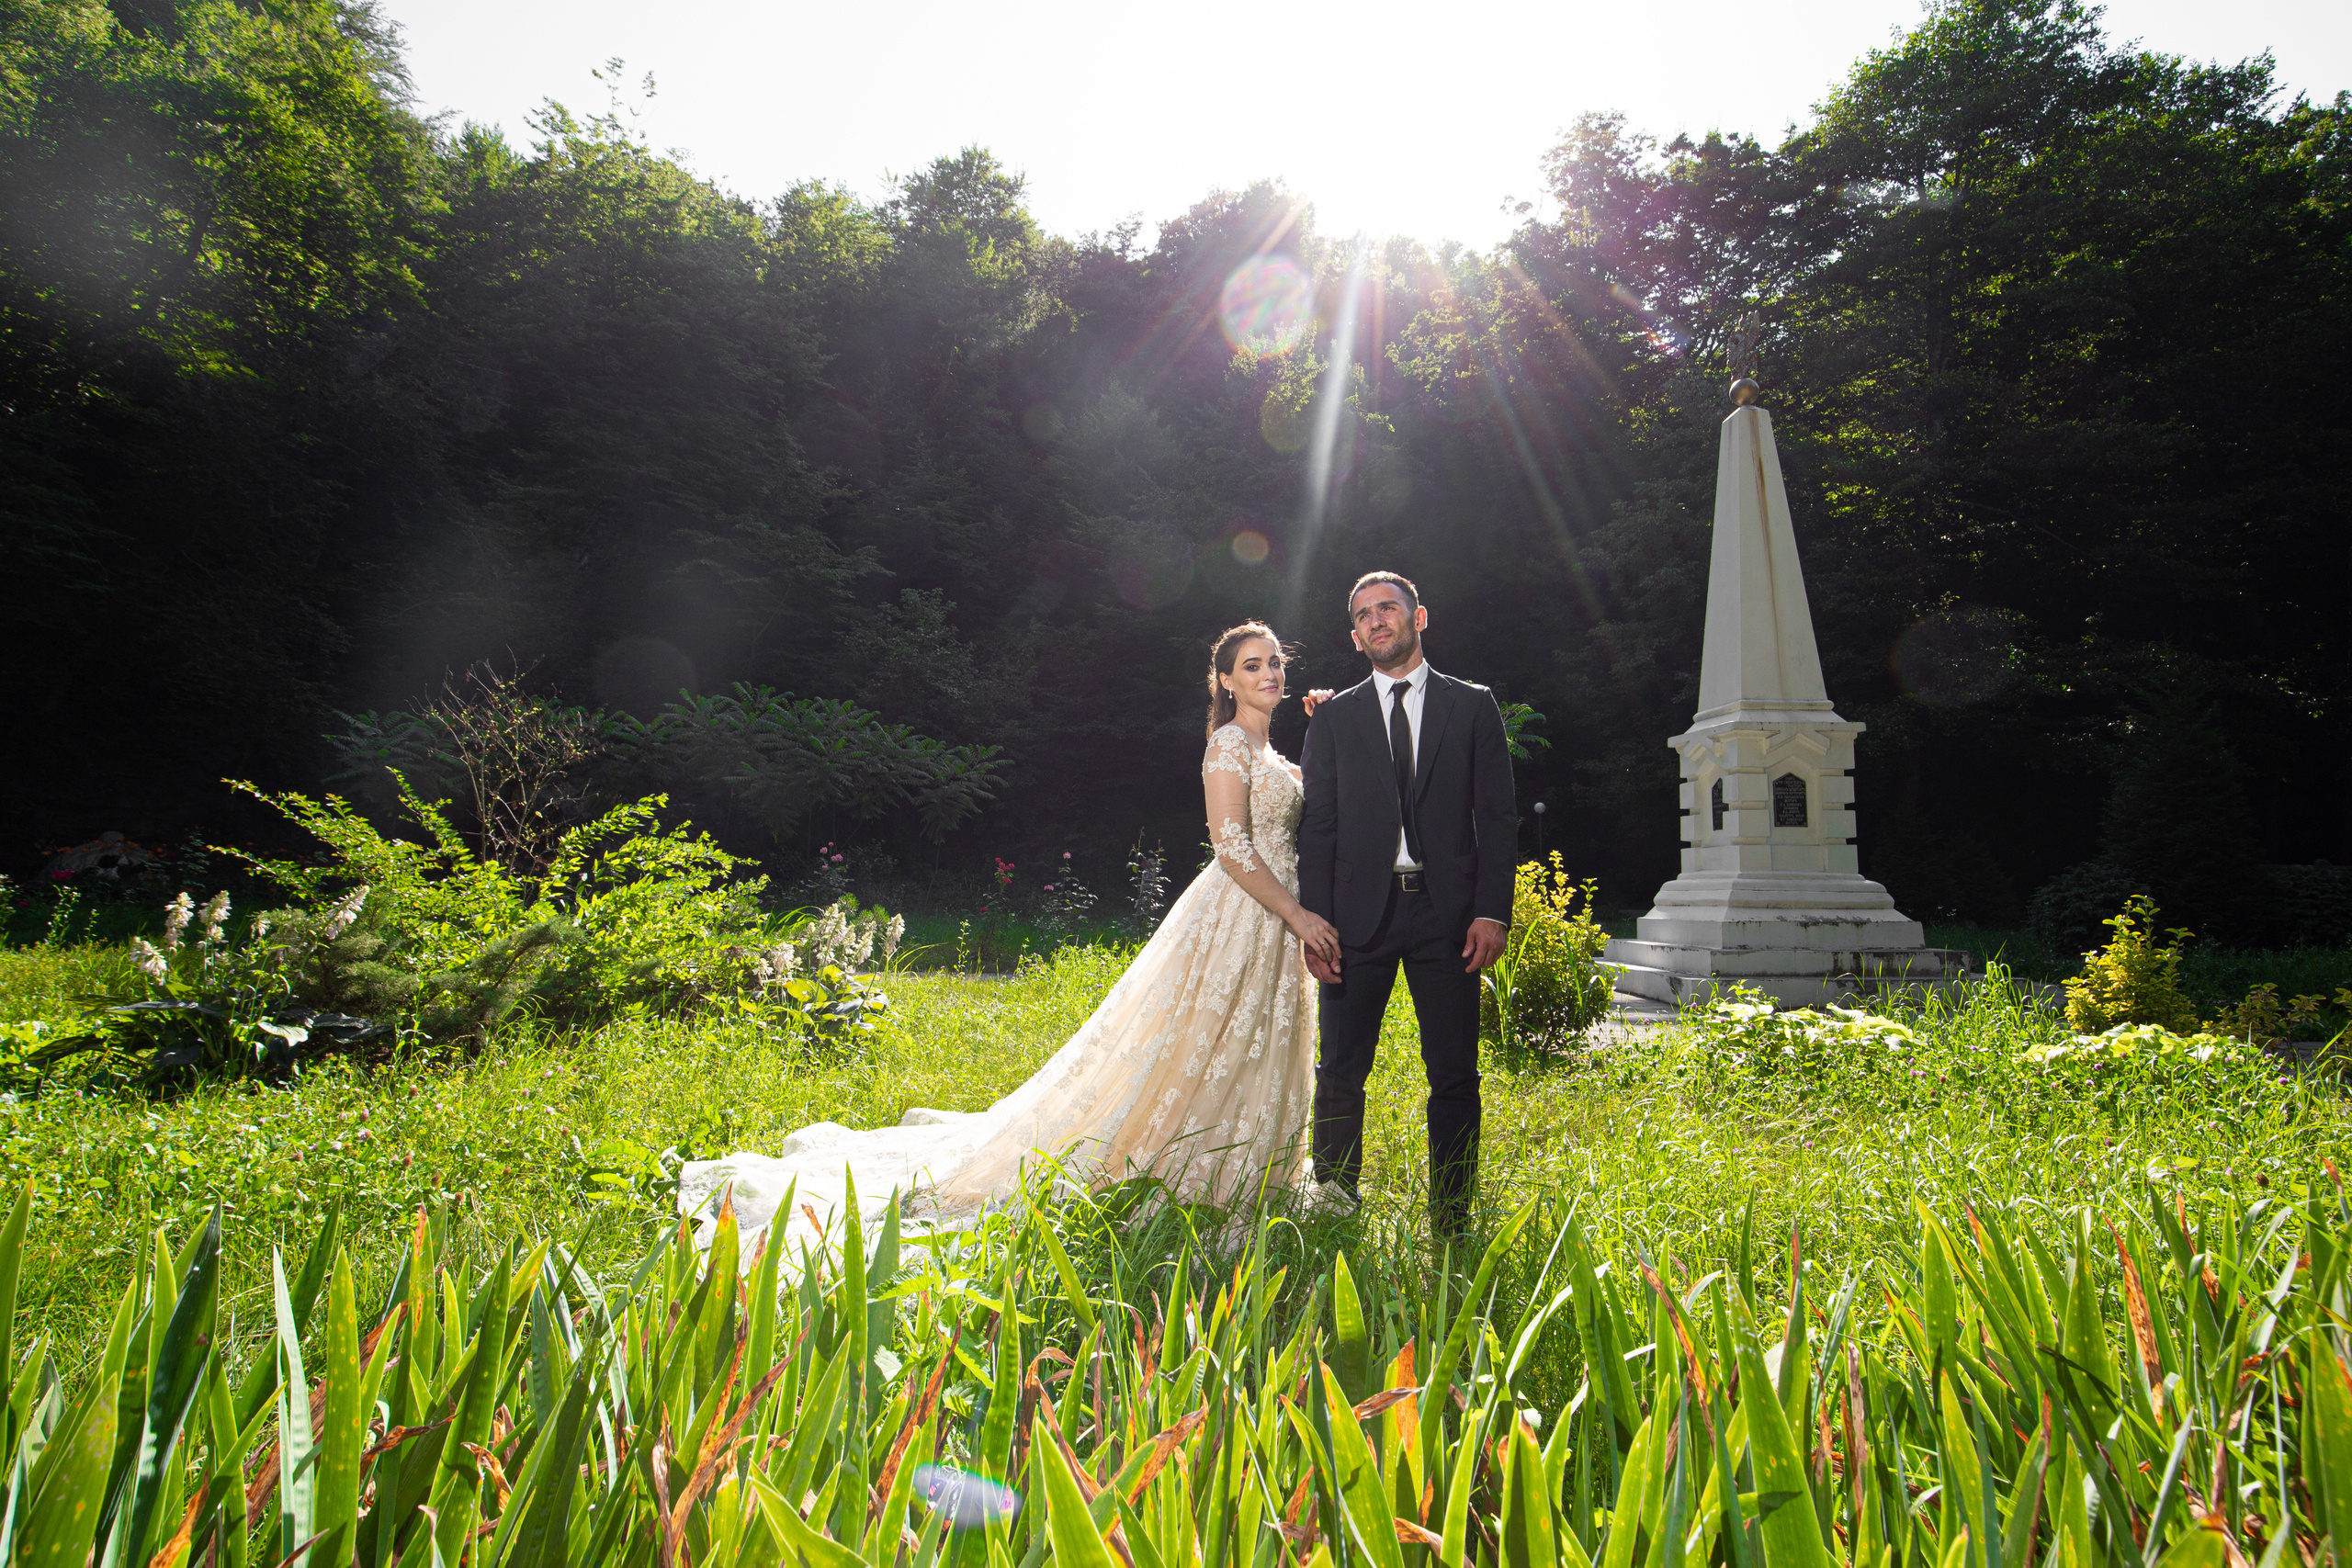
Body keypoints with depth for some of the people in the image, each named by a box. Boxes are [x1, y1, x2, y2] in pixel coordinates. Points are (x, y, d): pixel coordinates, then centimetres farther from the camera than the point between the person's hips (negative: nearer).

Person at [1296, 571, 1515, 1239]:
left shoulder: (1473, 706, 9)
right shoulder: (1334, 716, 10)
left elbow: (1496, 816, 5)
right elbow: (1317, 828, 6)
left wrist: (1492, 911, -6)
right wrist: (1314, 924, -2)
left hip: (1446, 914, 0)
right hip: (1359, 914, 1)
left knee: (1455, 1077, 4)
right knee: (1341, 1071, 4)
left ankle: (1452, 1226, 15)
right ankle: (1334, 1210, 18)